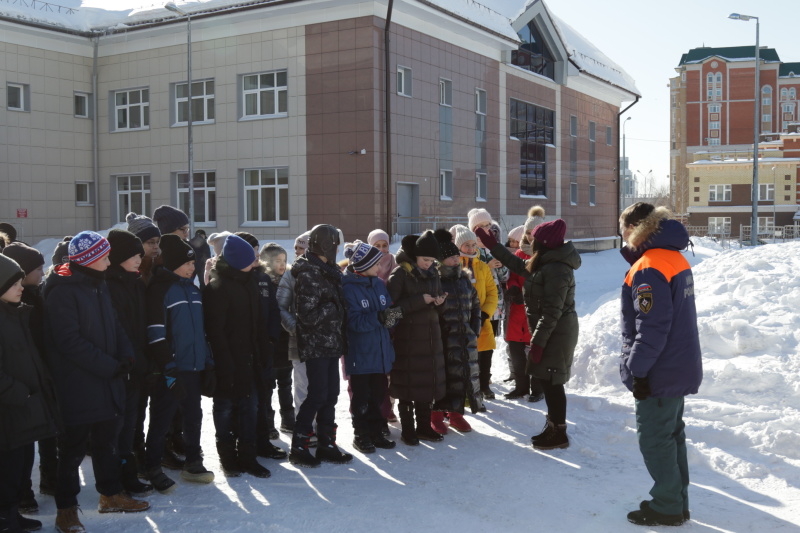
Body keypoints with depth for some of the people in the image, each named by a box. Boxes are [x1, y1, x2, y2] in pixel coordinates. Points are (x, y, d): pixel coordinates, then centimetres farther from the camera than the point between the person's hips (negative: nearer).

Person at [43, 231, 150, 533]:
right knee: (73, 447, 2)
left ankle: (111, 495, 31)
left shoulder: (98, 286, 12)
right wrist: (109, 366, -20)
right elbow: (70, 341, -21)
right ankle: (66, 508, 14)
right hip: (78, 385, -8)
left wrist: (125, 356, -3)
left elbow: (113, 325, 15)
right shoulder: (63, 291, -15)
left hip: (108, 381, 8)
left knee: (107, 440, 17)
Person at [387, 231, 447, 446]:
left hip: (430, 337, 6)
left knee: (428, 382, 9)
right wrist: (420, 300, -20)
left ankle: (424, 426, 20)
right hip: (407, 338, -6)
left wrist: (439, 302, -8)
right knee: (408, 384, 0)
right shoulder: (400, 274, -10)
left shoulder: (433, 273, 8)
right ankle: (407, 430, 11)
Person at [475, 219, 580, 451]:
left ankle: (559, 433, 5)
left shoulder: (556, 269, -20)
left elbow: (552, 310, -24)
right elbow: (519, 265, 28)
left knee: (551, 382, -4)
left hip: (556, 334, -10)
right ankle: (553, 427, 24)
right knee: (548, 381, 15)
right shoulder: (546, 264, 12)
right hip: (552, 332, 10)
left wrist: (538, 340, -22)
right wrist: (492, 245, 27)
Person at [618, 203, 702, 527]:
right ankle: (677, 503, 25)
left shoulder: (648, 269, -21)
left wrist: (638, 370, -18)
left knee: (654, 439, 1)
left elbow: (652, 328, -25)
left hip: (660, 372, -9)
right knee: (671, 436, 17)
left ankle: (667, 508, 10)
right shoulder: (675, 258, 9)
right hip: (679, 367, 10)